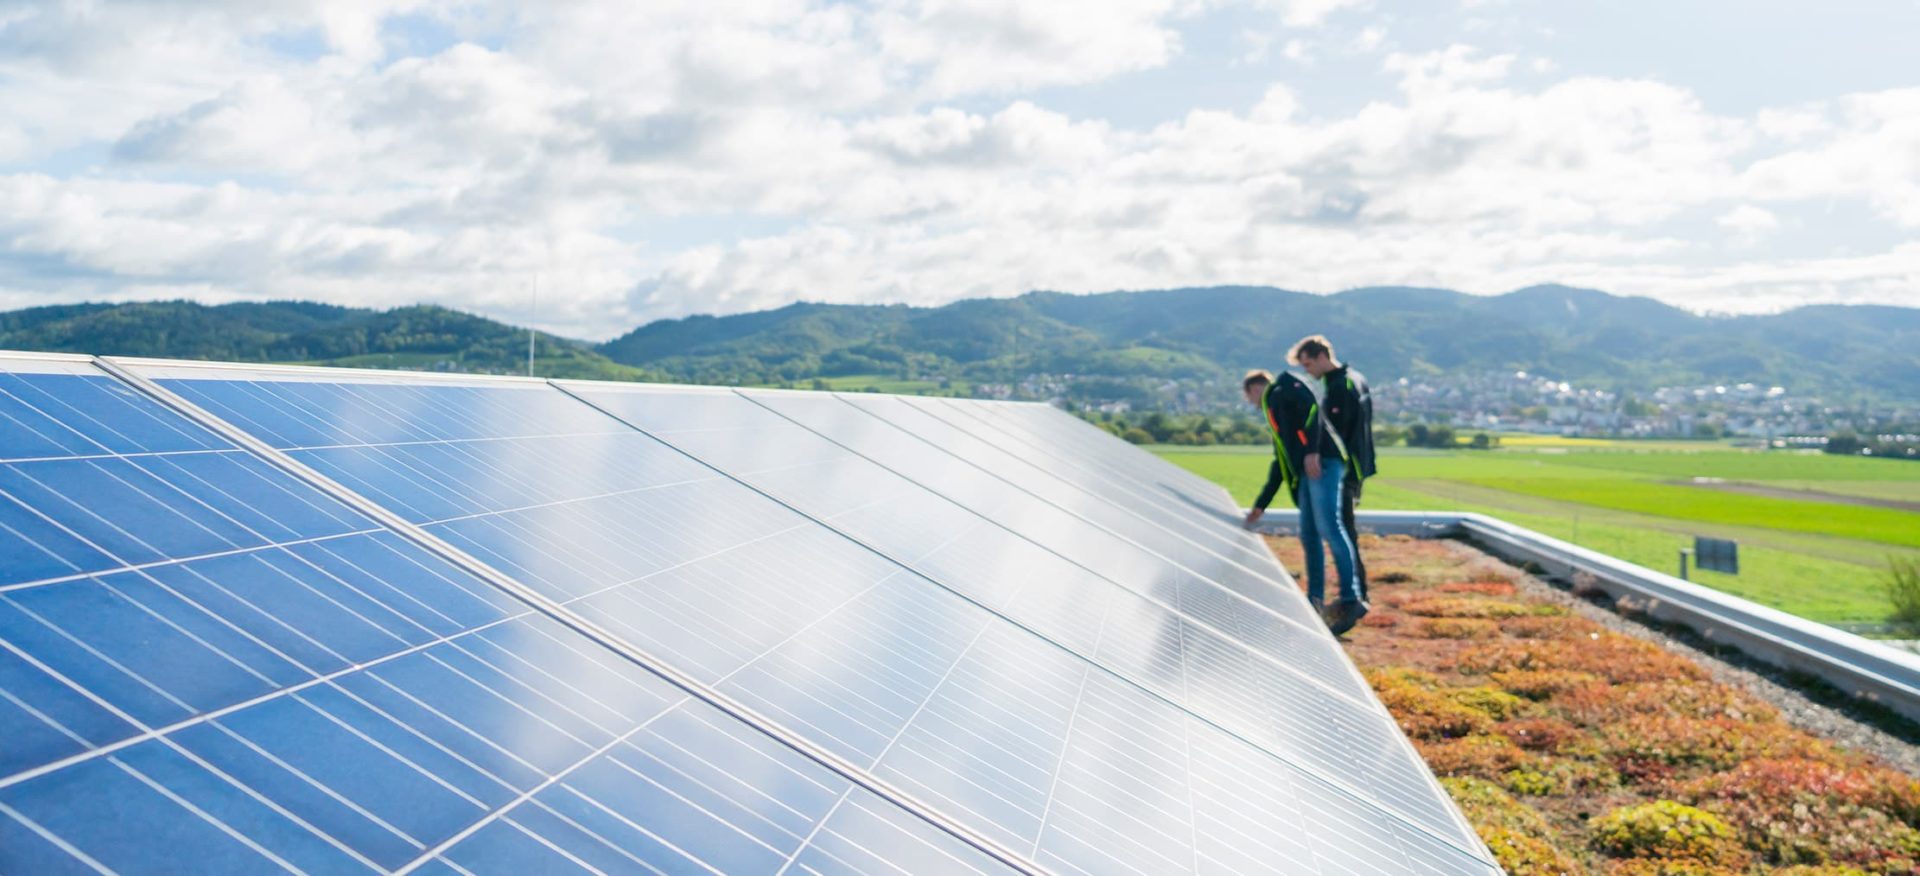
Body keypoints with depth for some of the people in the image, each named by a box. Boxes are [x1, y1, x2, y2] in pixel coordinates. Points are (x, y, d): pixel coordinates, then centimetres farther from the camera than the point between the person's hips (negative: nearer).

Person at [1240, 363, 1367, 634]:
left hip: (1322, 463, -10)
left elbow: (1311, 408, -10)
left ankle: (1351, 599, -21)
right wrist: (1260, 506, 36)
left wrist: (1311, 450, -23)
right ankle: (1315, 601, 13)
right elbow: (1279, 466, 34)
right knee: (1309, 535, 8)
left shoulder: (1285, 388, 10)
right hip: (1305, 473, 10)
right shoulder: (1274, 413, 33)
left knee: (1328, 527, -17)